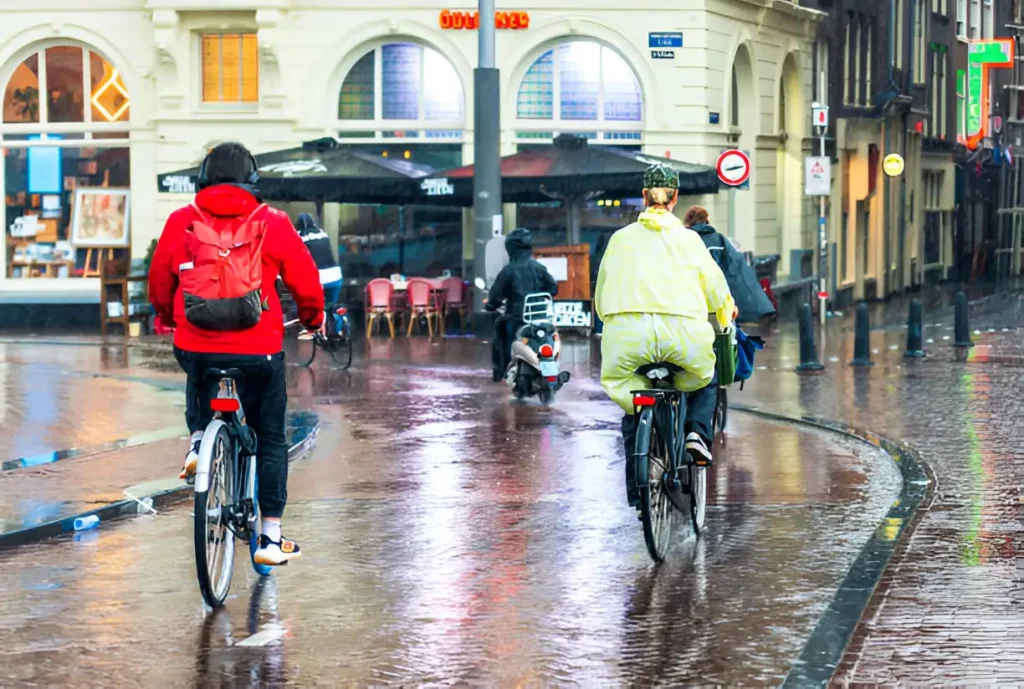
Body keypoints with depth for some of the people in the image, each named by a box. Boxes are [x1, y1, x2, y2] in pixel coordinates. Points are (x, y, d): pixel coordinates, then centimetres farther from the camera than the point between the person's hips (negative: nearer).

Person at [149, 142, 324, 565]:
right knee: (270, 440, 14)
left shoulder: (181, 223, 1)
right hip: (259, 352, -1)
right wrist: (313, 318, 25)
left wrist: (169, 317, 33)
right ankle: (271, 538, 13)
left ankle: (198, 438, 12)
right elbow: (305, 281, 4)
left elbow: (159, 284, 12)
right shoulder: (271, 224, -3)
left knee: (198, 380, 38)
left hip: (195, 347, 2)